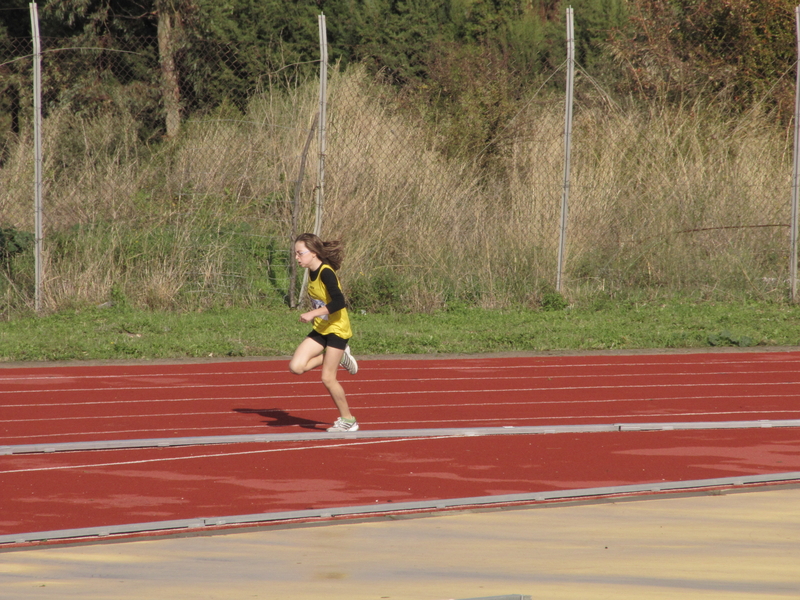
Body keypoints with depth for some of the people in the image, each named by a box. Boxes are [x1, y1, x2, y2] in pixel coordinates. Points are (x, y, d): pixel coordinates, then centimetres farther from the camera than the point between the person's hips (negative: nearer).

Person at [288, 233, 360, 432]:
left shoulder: (326, 273, -22)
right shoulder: (312, 272, 5)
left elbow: (338, 302, -33)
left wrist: (313, 314, -33)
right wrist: (314, 315, 10)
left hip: (336, 329, -8)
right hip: (320, 329, 8)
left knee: (328, 378, -6)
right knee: (296, 367, -6)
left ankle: (348, 420, 11)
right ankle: (339, 356, 13)